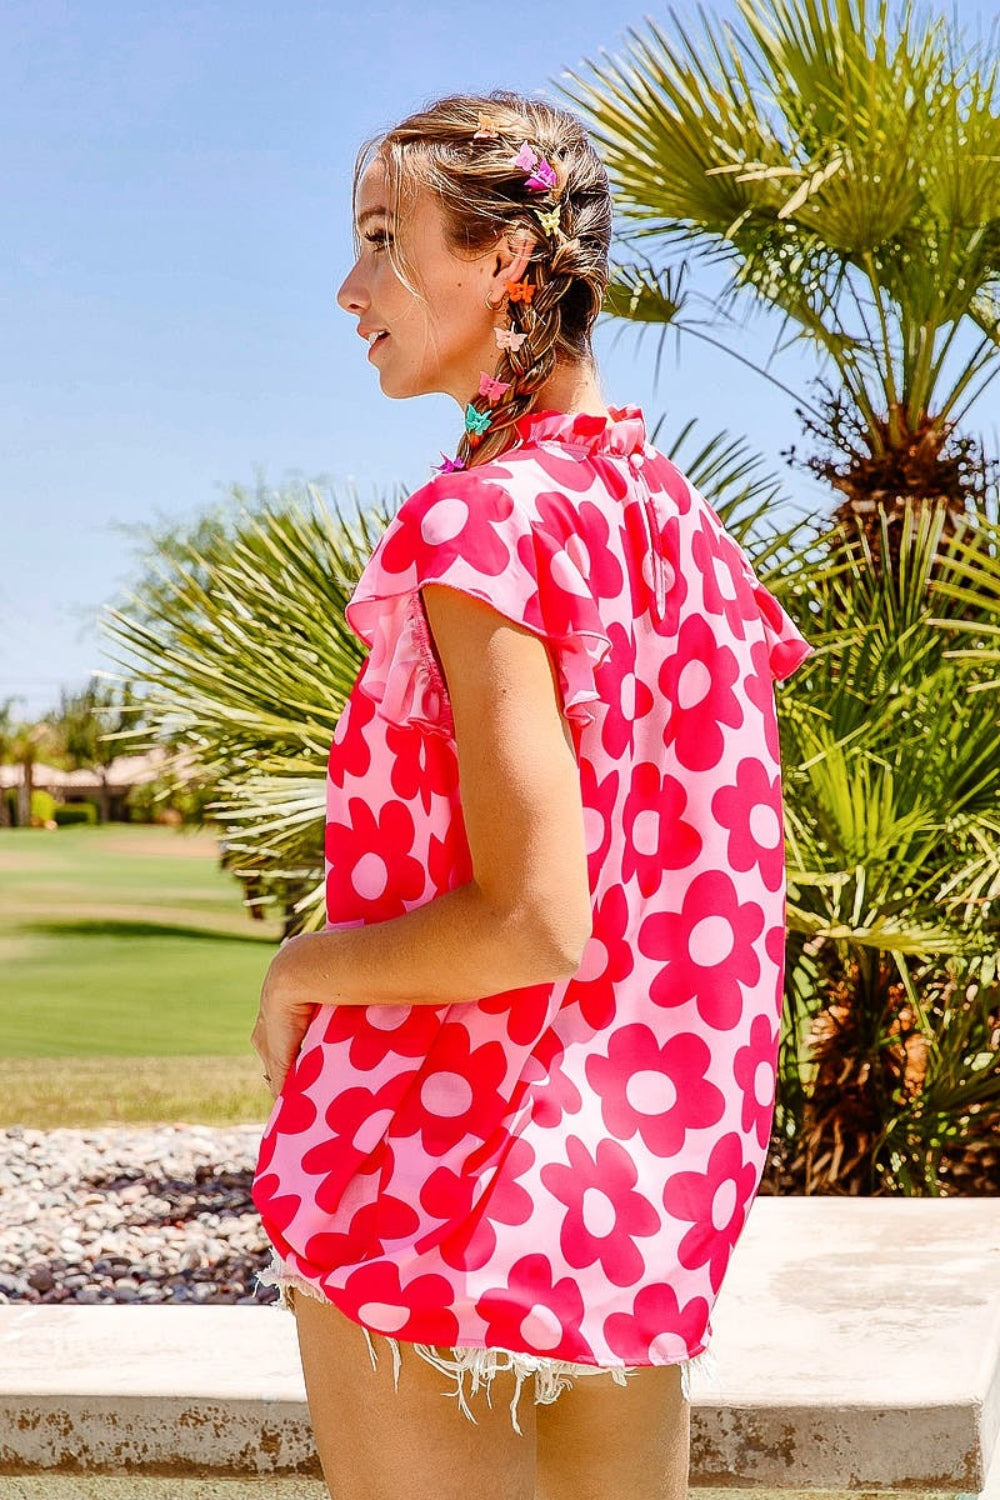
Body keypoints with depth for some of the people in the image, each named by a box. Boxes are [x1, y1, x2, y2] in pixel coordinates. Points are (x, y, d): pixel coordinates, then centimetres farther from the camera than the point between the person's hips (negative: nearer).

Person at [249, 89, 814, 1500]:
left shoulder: (486, 517, -16)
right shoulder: (681, 521, 8)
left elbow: (531, 919, -23)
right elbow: (718, 894, 12)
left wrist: (301, 970, -8)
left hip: (442, 1167, -8)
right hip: (649, 1179, 8)